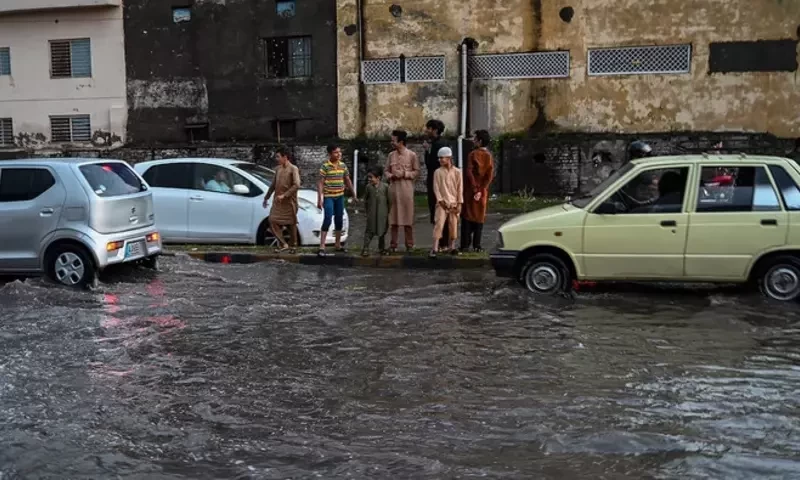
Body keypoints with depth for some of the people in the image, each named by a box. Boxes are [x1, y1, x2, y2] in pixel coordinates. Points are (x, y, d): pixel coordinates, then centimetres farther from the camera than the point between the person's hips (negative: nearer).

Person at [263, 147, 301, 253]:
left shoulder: (293, 169, -8)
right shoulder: (278, 169, 11)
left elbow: (297, 185, -19)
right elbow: (273, 185, 20)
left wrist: (284, 195, -22)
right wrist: (266, 197, 23)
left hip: (289, 202, -6)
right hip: (278, 202, 6)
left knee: (291, 224, 3)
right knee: (273, 221, -5)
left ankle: (293, 246, 16)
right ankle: (283, 245, 0)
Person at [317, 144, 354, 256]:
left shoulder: (343, 165, 6)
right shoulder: (325, 166, -9)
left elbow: (348, 181, 16)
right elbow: (320, 183, -10)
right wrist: (319, 199, -14)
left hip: (340, 197, 5)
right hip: (328, 197, -5)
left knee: (339, 220, 10)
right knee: (328, 220, -12)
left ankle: (338, 245, 23)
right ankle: (322, 247, -12)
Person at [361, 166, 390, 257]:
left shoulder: (385, 187, -4)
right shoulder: (368, 187, 1)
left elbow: (389, 200, 2)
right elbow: (365, 199, 10)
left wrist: (389, 211, 2)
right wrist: (366, 209, 7)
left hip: (383, 213, 0)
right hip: (371, 214, 0)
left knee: (382, 231, 11)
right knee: (370, 231, -4)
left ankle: (381, 248, 24)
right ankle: (365, 248, -5)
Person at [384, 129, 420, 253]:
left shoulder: (412, 155, -3)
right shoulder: (391, 155, 10)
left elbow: (417, 172, -2)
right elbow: (386, 170, 15)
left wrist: (405, 174, -14)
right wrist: (390, 176, -6)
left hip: (406, 189, -4)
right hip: (393, 189, 4)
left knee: (408, 218, -1)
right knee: (393, 218, 5)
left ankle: (409, 245, 7)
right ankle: (393, 245, 12)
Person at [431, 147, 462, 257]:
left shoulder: (457, 172, 2)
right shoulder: (438, 172, 2)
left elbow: (460, 188, 2)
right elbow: (436, 188, -1)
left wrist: (459, 203, -3)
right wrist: (440, 200, -10)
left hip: (454, 203, 1)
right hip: (442, 203, -1)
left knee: (453, 225, 5)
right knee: (439, 224, -11)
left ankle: (452, 247, 18)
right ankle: (435, 249, -13)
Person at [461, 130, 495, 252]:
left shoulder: (473, 154, -9)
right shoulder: (489, 156, 1)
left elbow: (469, 172, -16)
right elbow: (490, 175, -5)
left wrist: (475, 189, -12)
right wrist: (481, 189, -8)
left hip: (470, 190, -3)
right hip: (483, 191, 3)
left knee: (467, 215, 3)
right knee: (479, 216, 9)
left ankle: (465, 245, 0)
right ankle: (477, 245, 7)